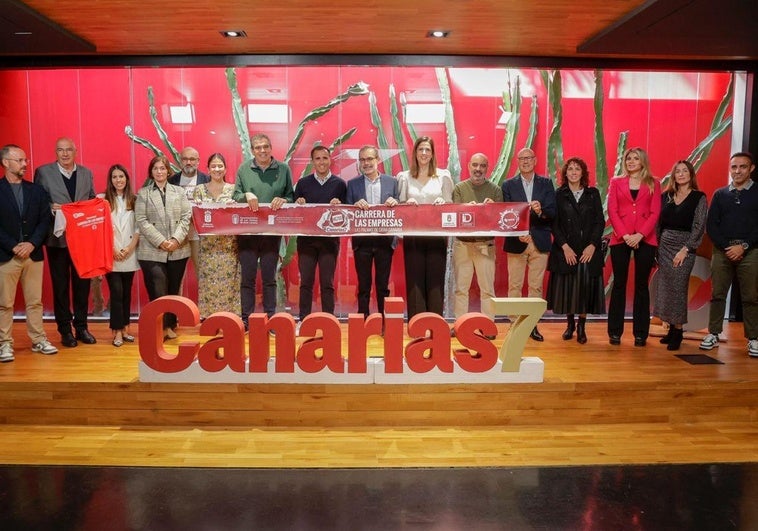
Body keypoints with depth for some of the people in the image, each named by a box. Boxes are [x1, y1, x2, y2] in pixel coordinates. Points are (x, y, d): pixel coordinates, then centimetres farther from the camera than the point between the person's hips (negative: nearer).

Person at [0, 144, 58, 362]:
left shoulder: (36, 190, 10)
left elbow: (45, 220, 5)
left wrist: (32, 243, -9)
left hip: (34, 253, 3)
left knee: (35, 301, 9)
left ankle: (38, 340, 16)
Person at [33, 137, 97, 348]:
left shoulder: (86, 173, 10)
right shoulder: (43, 172, 1)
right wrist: (50, 207, -18)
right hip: (57, 238, -2)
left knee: (82, 283, 8)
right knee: (60, 285, 4)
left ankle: (81, 327, 18)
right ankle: (65, 330, 13)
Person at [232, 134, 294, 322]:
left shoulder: (283, 169, 6)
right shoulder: (243, 169, 6)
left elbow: (291, 197, 6)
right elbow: (235, 196, 5)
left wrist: (283, 200, -15)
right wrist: (246, 195, -15)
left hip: (272, 232, 0)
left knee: (269, 278, 8)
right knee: (247, 277, 4)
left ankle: (270, 318, 17)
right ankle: (246, 319, 13)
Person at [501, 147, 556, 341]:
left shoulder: (546, 183, 7)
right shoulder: (508, 185, 4)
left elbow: (553, 212, -1)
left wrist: (541, 211, -23)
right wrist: (518, 233, -19)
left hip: (540, 242, 1)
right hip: (516, 242, -1)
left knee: (536, 286, 6)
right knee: (514, 286, 3)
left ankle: (533, 324, 14)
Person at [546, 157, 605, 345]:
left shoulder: (593, 193, 7)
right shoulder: (558, 195, 4)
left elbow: (600, 221, 3)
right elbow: (554, 223, -1)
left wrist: (592, 245, -8)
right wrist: (565, 246, -11)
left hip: (589, 250, 1)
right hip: (565, 250, -1)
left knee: (585, 287, 2)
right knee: (567, 287, 3)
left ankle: (581, 327, 14)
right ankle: (570, 323, 20)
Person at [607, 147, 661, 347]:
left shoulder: (653, 183, 9)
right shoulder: (616, 182, 10)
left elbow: (655, 213, 1)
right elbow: (612, 211, 1)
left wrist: (640, 235, -12)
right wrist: (625, 235, -11)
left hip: (645, 240, 0)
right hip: (620, 239, 0)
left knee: (642, 285, 4)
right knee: (619, 284, 2)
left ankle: (640, 333, 10)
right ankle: (615, 332, 7)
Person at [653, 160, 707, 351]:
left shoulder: (699, 197, -1)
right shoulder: (666, 196, 10)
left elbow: (699, 227, -8)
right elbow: (659, 222, 10)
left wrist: (685, 250, -15)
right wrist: (656, 246, 2)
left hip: (684, 247, -4)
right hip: (663, 246, 4)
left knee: (678, 289, -4)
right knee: (665, 288, 5)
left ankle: (678, 331, 6)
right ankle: (671, 328, 16)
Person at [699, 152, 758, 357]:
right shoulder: (720, 194, 10)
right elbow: (710, 225, 5)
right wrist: (726, 247, -7)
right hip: (722, 251, 2)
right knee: (717, 294, 4)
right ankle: (713, 334, 10)